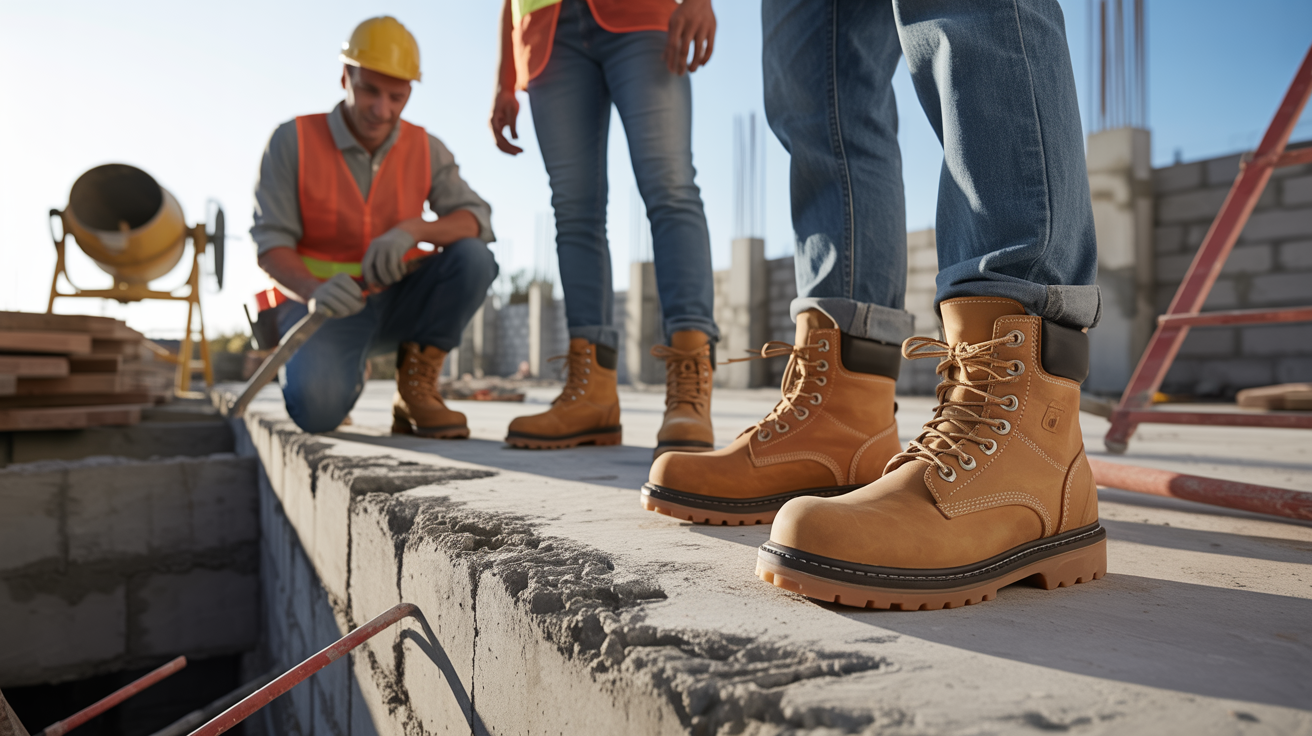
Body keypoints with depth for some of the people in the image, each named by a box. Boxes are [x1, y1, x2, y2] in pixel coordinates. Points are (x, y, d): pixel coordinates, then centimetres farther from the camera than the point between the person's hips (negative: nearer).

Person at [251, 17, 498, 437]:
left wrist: (412, 230, -35)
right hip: (319, 306, -2)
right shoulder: (292, 141, -9)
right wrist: (315, 291, -36)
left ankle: (415, 391, -12)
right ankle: (342, 375, 7)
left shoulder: (427, 151, -2)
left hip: (396, 305, 3)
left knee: (473, 258, -25)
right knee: (317, 409, -33)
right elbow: (271, 248, -14)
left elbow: (478, 222, -15)